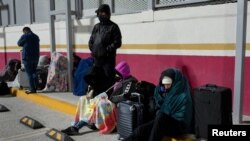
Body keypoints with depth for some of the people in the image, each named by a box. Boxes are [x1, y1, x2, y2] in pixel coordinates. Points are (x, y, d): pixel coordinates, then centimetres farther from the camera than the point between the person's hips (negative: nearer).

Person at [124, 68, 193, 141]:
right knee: (141, 129, -18)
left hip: (179, 126, -6)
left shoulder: (183, 96, -14)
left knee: (161, 116, -36)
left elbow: (182, 118, -17)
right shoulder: (168, 92, 8)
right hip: (163, 122, 7)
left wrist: (160, 115, -14)